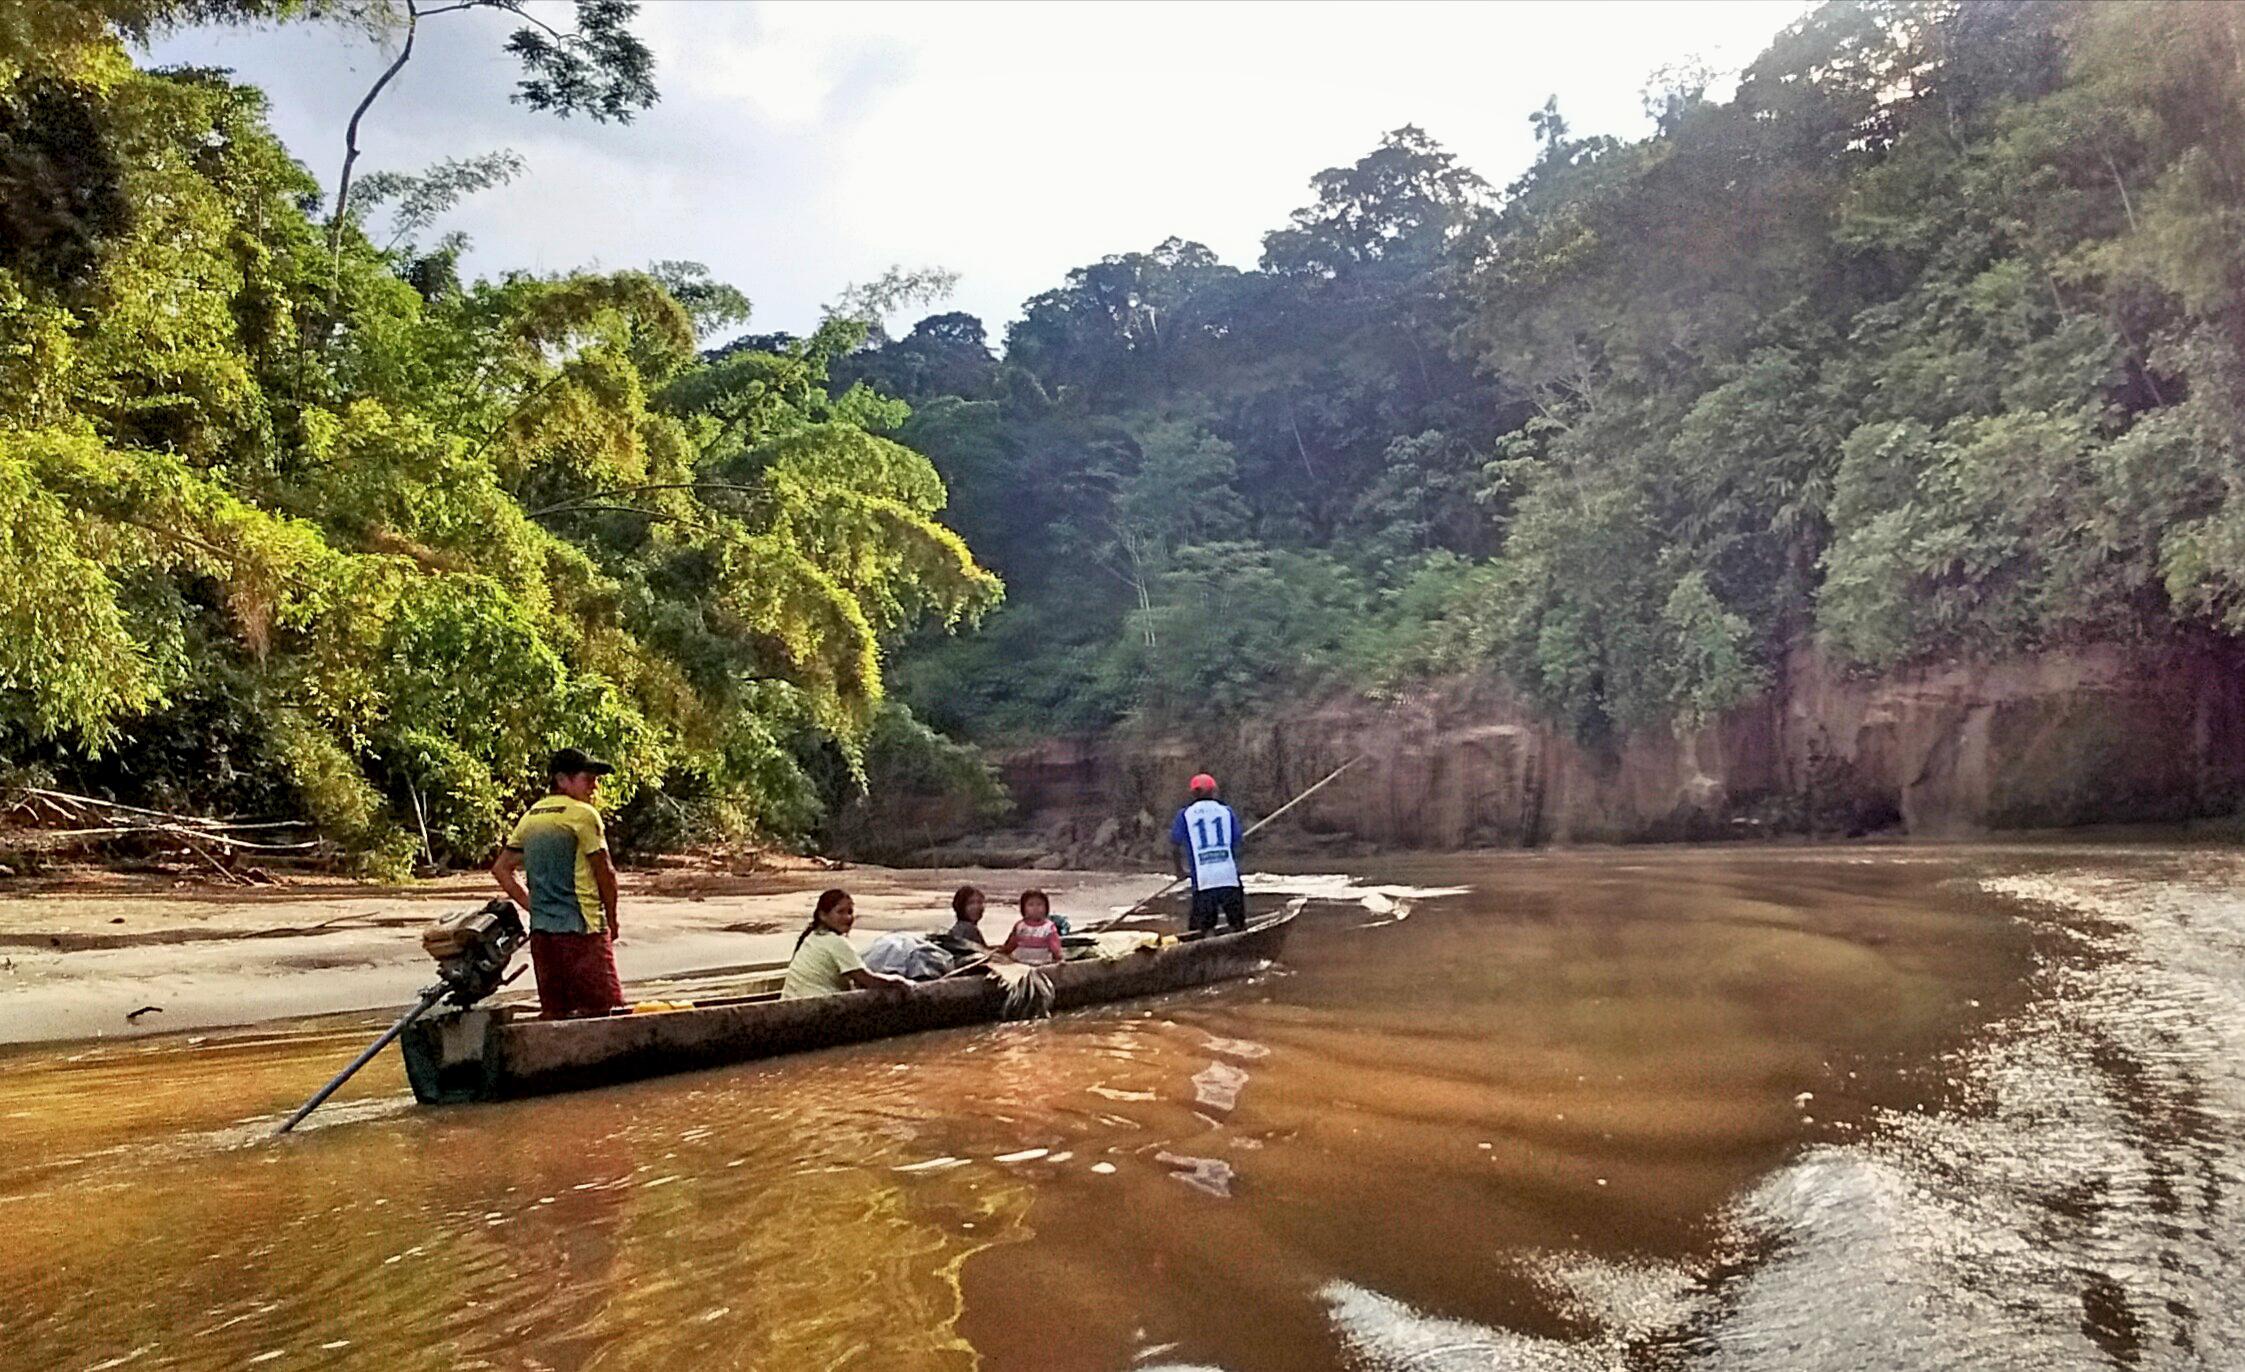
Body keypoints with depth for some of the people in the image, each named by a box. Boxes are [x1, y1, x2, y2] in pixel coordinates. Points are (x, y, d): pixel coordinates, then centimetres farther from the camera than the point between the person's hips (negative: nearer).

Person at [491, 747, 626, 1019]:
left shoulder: (531, 816, 13)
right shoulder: (583, 814, -8)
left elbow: (501, 868, 17)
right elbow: (605, 874, -7)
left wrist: (532, 905, 15)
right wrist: (611, 921, 5)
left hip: (541, 932, 8)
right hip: (582, 930, -7)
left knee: (554, 1014, 11)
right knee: (603, 1012, -7)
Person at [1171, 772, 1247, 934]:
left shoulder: (1185, 814, 7)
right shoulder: (1227, 811, 10)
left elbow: (1174, 847, 12)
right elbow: (1237, 843, 12)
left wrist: (1180, 869, 29)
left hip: (1203, 880, -1)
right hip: (1230, 877, 1)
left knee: (1200, 930, 4)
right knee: (1239, 927, 13)